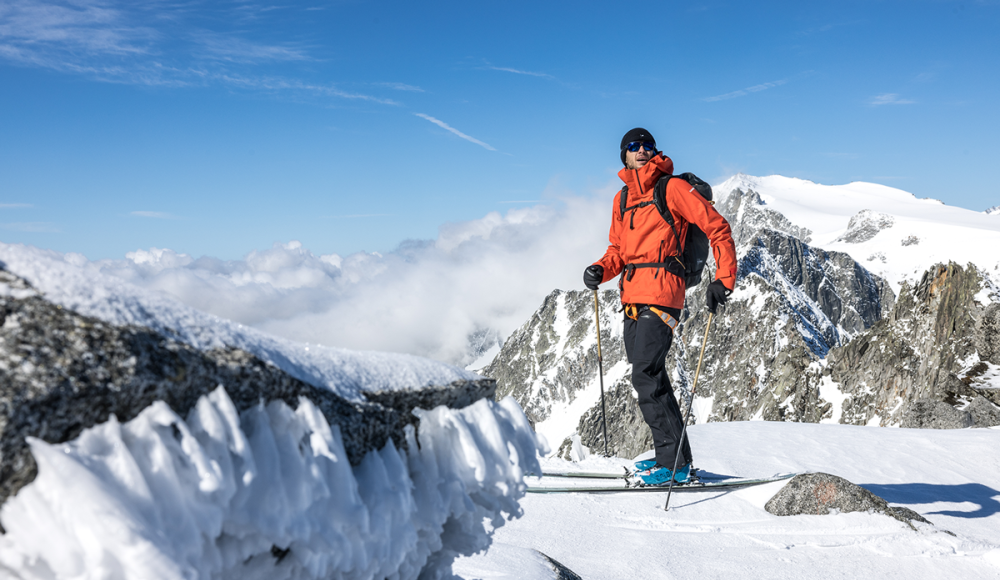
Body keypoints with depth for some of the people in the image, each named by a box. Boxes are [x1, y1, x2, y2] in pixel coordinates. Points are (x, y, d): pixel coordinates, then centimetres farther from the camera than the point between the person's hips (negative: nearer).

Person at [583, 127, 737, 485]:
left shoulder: (672, 188, -1)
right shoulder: (622, 199, 19)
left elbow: (717, 228, -3)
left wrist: (723, 280, -11)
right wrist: (600, 270, 3)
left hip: (660, 294, -8)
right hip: (632, 298, 8)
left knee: (645, 377, -14)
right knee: (649, 377, 10)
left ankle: (674, 462, -8)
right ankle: (672, 456, 20)